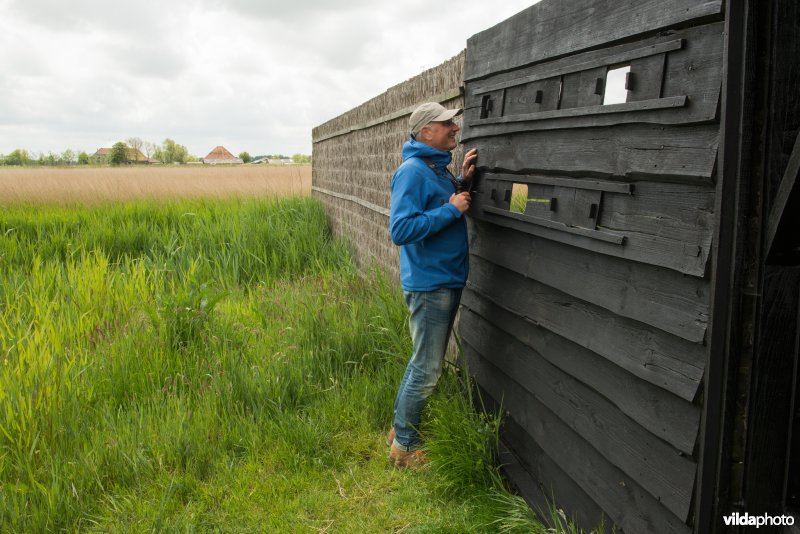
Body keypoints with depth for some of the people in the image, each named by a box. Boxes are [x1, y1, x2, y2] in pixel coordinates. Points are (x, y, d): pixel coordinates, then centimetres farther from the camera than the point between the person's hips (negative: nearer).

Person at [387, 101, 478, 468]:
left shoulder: (438, 169, 11)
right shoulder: (413, 171, -18)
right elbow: (401, 230, -26)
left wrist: (462, 182, 8)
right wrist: (451, 209, -23)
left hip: (447, 282, 10)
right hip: (429, 284, -10)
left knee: (423, 364, 19)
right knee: (426, 371, -1)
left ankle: (401, 429, 35)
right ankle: (404, 447, 15)